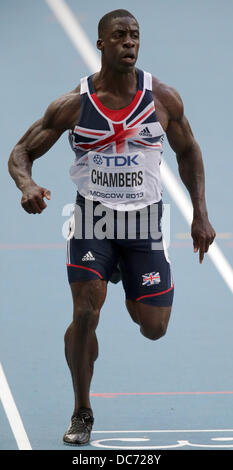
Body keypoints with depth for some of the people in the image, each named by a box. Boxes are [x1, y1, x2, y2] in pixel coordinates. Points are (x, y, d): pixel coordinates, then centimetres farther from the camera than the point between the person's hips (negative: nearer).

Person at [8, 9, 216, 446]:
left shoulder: (163, 98, -5)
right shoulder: (73, 105, -9)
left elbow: (188, 151, 10)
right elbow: (22, 152, -1)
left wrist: (200, 214, 5)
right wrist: (27, 186, -24)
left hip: (144, 218, 1)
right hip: (92, 216, -1)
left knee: (154, 327, 0)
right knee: (85, 313, -17)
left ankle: (132, 296, 41)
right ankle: (82, 414, 3)